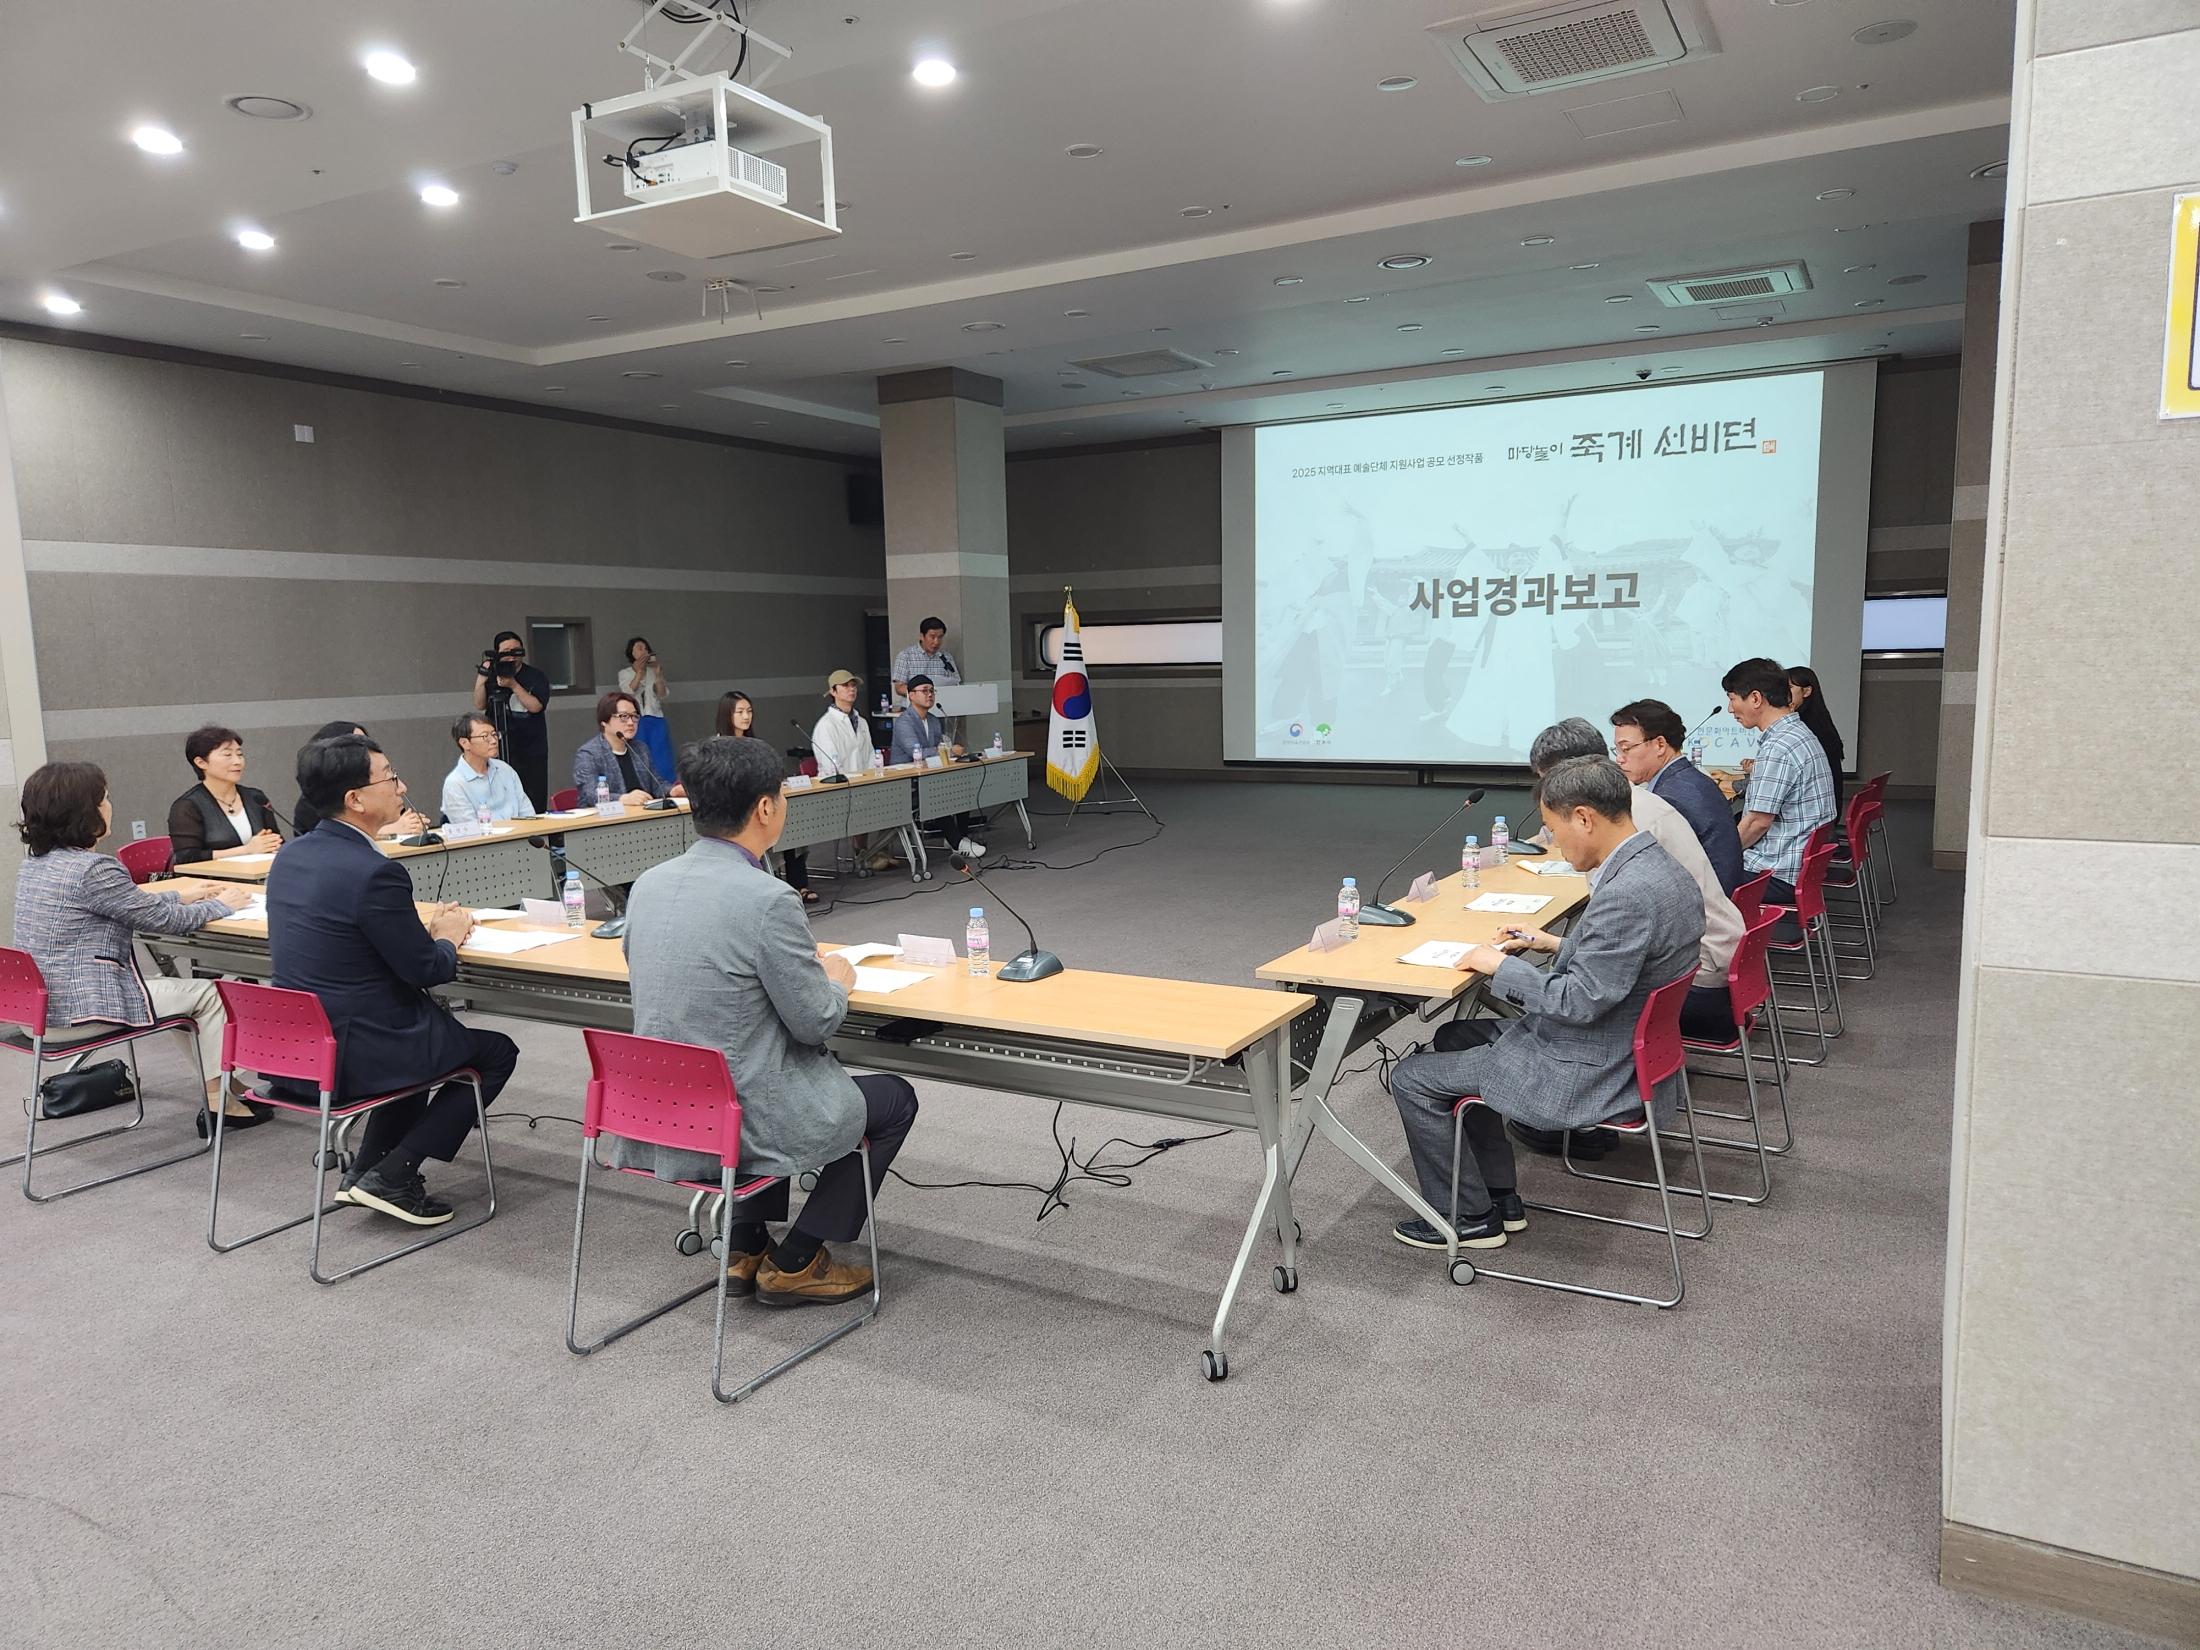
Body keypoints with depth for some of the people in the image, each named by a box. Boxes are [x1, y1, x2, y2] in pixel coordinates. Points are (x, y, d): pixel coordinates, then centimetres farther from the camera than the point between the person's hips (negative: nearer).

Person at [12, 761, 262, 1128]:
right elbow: (163, 919, -11)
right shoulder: (94, 869, -20)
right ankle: (217, 1100, 9)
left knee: (176, 989, 24)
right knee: (208, 993, 4)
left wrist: (181, 895, 21)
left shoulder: (32, 866, 9)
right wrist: (220, 905, 4)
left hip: (34, 1009, 10)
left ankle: (216, 1081, 25)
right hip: (77, 1014, -10)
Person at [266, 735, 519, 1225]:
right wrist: (446, 937, 5)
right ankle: (391, 1177, 6)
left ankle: (367, 1169, 27)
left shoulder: (290, 856, 4)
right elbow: (426, 970, -16)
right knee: (497, 1051, 11)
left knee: (426, 1023, 33)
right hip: (350, 1057, -9)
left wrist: (422, 928, 11)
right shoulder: (374, 872, -23)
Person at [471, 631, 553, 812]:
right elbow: (479, 705, -1)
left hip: (532, 753, -1)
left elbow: (535, 706, -11)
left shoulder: (536, 677, 2)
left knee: (535, 806, -4)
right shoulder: (492, 677, 9)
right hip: (500, 750, 2)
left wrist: (513, 685, -19)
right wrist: (481, 676, -11)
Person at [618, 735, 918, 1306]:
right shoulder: (768, 899, -24)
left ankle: (746, 1248, 32)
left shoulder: (649, 883, -1)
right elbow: (817, 1023, -16)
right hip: (741, 1123, -7)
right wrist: (836, 980, 7)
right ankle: (794, 1263, 19)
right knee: (895, 1099, 16)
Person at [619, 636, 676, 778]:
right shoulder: (624, 674, 8)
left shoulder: (654, 672, 11)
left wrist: (658, 676, -10)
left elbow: (663, 697, 2)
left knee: (661, 761, -1)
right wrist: (639, 671, -14)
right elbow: (629, 691, -10)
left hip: (656, 721, 2)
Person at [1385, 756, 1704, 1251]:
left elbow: (1579, 1002, -27)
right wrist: (1556, 944, 10)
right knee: (1455, 1038, 24)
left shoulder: (1627, 893, -30)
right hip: (1621, 1047, 10)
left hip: (1584, 1073, -10)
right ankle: (1501, 1197, 28)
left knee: (1412, 1079, -1)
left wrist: (1499, 964, -14)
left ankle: (1470, 1218, 15)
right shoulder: (1659, 868, 1)